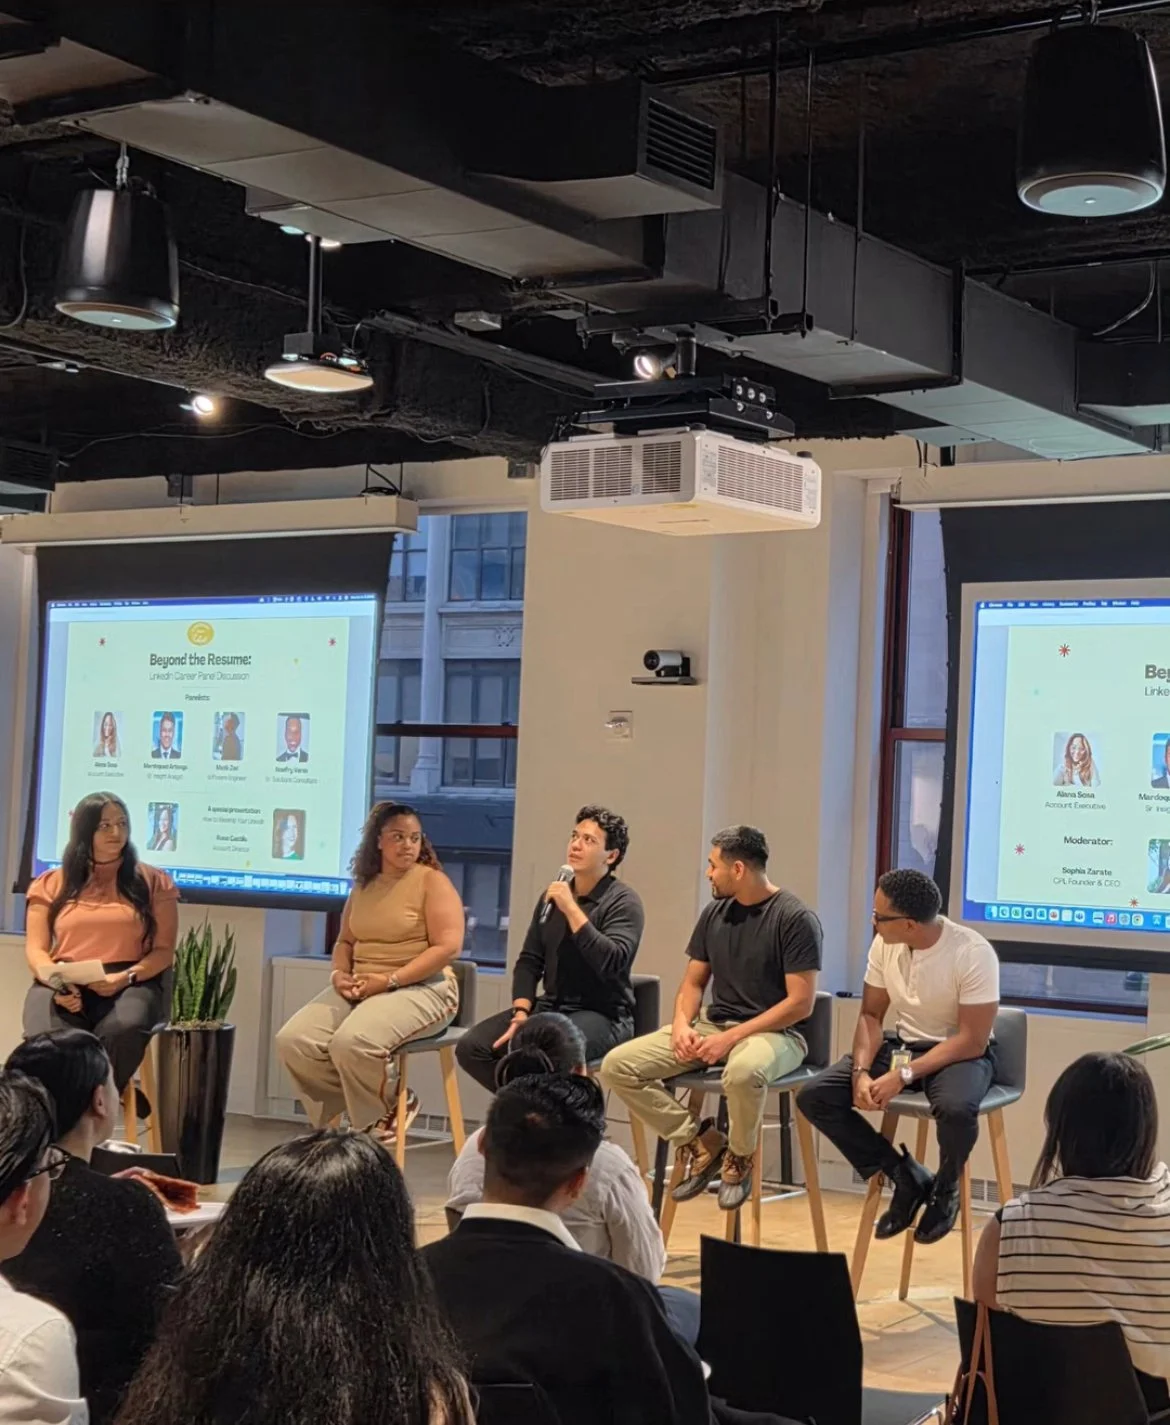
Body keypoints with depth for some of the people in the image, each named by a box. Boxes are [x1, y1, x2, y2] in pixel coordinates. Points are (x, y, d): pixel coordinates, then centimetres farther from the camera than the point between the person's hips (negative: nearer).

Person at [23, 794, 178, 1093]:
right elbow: (35, 949, 10)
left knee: (124, 1031, -38)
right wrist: (54, 979, -13)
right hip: (63, 986, 1)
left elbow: (164, 950, 7)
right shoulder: (51, 884, 17)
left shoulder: (153, 882, 13)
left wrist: (126, 977, -13)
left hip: (129, 985, -1)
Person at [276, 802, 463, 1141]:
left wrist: (389, 980, -19)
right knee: (294, 1041, -16)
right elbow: (345, 941, 22)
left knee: (351, 1042, -33)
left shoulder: (432, 882, -5)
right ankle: (360, 1103, 0)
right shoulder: (363, 886, 15)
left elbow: (448, 947, -14)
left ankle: (385, 1111, -5)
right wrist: (339, 973, -2)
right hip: (360, 990, 7)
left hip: (420, 989, -7)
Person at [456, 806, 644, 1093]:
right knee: (472, 1047, -13)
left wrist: (571, 909, -22)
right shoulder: (552, 896, 14)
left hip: (602, 1015, -7)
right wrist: (521, 1012, -2)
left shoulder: (623, 901, -7)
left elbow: (612, 964, -22)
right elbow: (529, 961, 14)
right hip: (550, 1006, 7)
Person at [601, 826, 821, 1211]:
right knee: (618, 1066, -13)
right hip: (712, 1025, 6)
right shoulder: (714, 913, 10)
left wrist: (732, 1037, -20)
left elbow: (801, 1003, -15)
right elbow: (692, 983, 16)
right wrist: (682, 1024, -7)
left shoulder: (795, 919, -10)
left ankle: (739, 1157, -11)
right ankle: (699, 1141, 0)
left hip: (774, 1033, -6)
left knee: (743, 1072, -43)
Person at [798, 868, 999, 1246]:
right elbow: (871, 1015, 3)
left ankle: (945, 1187, -5)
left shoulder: (973, 953, -23)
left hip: (961, 1053, -5)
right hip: (902, 1045, 6)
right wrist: (861, 1071, -16)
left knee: (956, 1108, -40)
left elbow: (972, 1041, -22)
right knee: (814, 1097, -14)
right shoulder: (884, 945, -6)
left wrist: (903, 1075, -28)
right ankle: (906, 1178, 0)